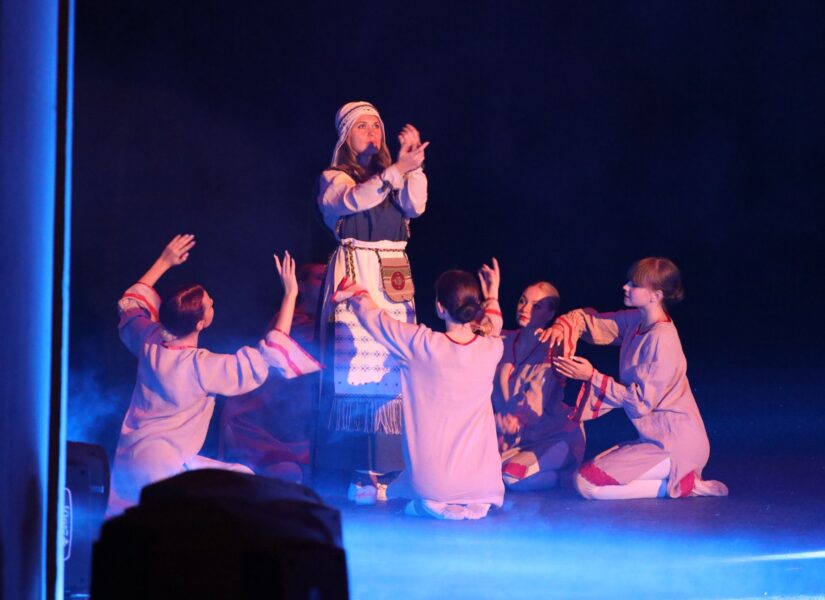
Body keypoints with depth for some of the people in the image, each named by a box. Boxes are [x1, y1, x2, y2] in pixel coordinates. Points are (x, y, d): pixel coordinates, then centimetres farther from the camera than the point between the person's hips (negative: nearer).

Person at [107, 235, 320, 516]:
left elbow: (130, 304, 22)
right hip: (162, 468, -7)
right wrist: (290, 295, -13)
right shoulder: (203, 368, -20)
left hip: (126, 461, 8)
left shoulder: (149, 343, -2)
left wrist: (164, 262, 24)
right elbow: (270, 355, -17)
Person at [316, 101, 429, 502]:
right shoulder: (333, 178, 5)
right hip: (354, 275, -5)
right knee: (355, 365, -11)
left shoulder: (390, 177, 19)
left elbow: (415, 206, 0)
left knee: (393, 369, -2)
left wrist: (414, 165, -12)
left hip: (394, 281, 5)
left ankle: (383, 468, 0)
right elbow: (356, 199, -17)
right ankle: (362, 471, -12)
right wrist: (398, 169, -27)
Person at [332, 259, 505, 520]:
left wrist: (355, 291, 24)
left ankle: (435, 504, 5)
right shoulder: (491, 350, -6)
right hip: (482, 484, 2)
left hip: (429, 484, -2)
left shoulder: (421, 344, -14)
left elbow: (373, 317, 4)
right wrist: (493, 292, 36)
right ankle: (473, 503, 12)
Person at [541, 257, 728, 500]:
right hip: (656, 437, 10)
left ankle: (681, 485, -9)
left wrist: (592, 377, -18)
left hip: (675, 442, -10)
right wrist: (562, 326, -9)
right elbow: (587, 319, 13)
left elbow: (642, 401, -20)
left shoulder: (661, 339, -20)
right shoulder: (636, 321, 5)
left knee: (588, 483, -15)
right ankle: (677, 479, 11)